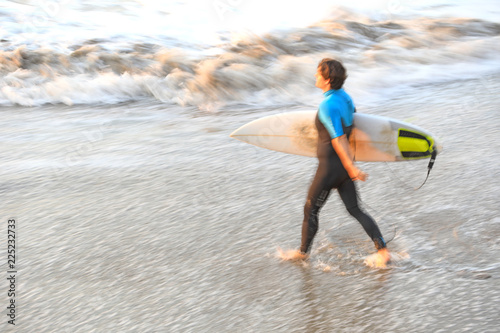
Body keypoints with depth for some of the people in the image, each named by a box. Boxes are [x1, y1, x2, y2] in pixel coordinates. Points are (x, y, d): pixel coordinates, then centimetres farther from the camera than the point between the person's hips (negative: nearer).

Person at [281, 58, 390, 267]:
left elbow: (338, 140, -24)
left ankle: (303, 252, 29)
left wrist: (351, 168, -23)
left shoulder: (327, 106, -23)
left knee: (310, 210, 11)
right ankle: (383, 251, 9)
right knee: (355, 210, 13)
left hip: (330, 166, -8)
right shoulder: (345, 97, 3)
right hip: (344, 166, 8)